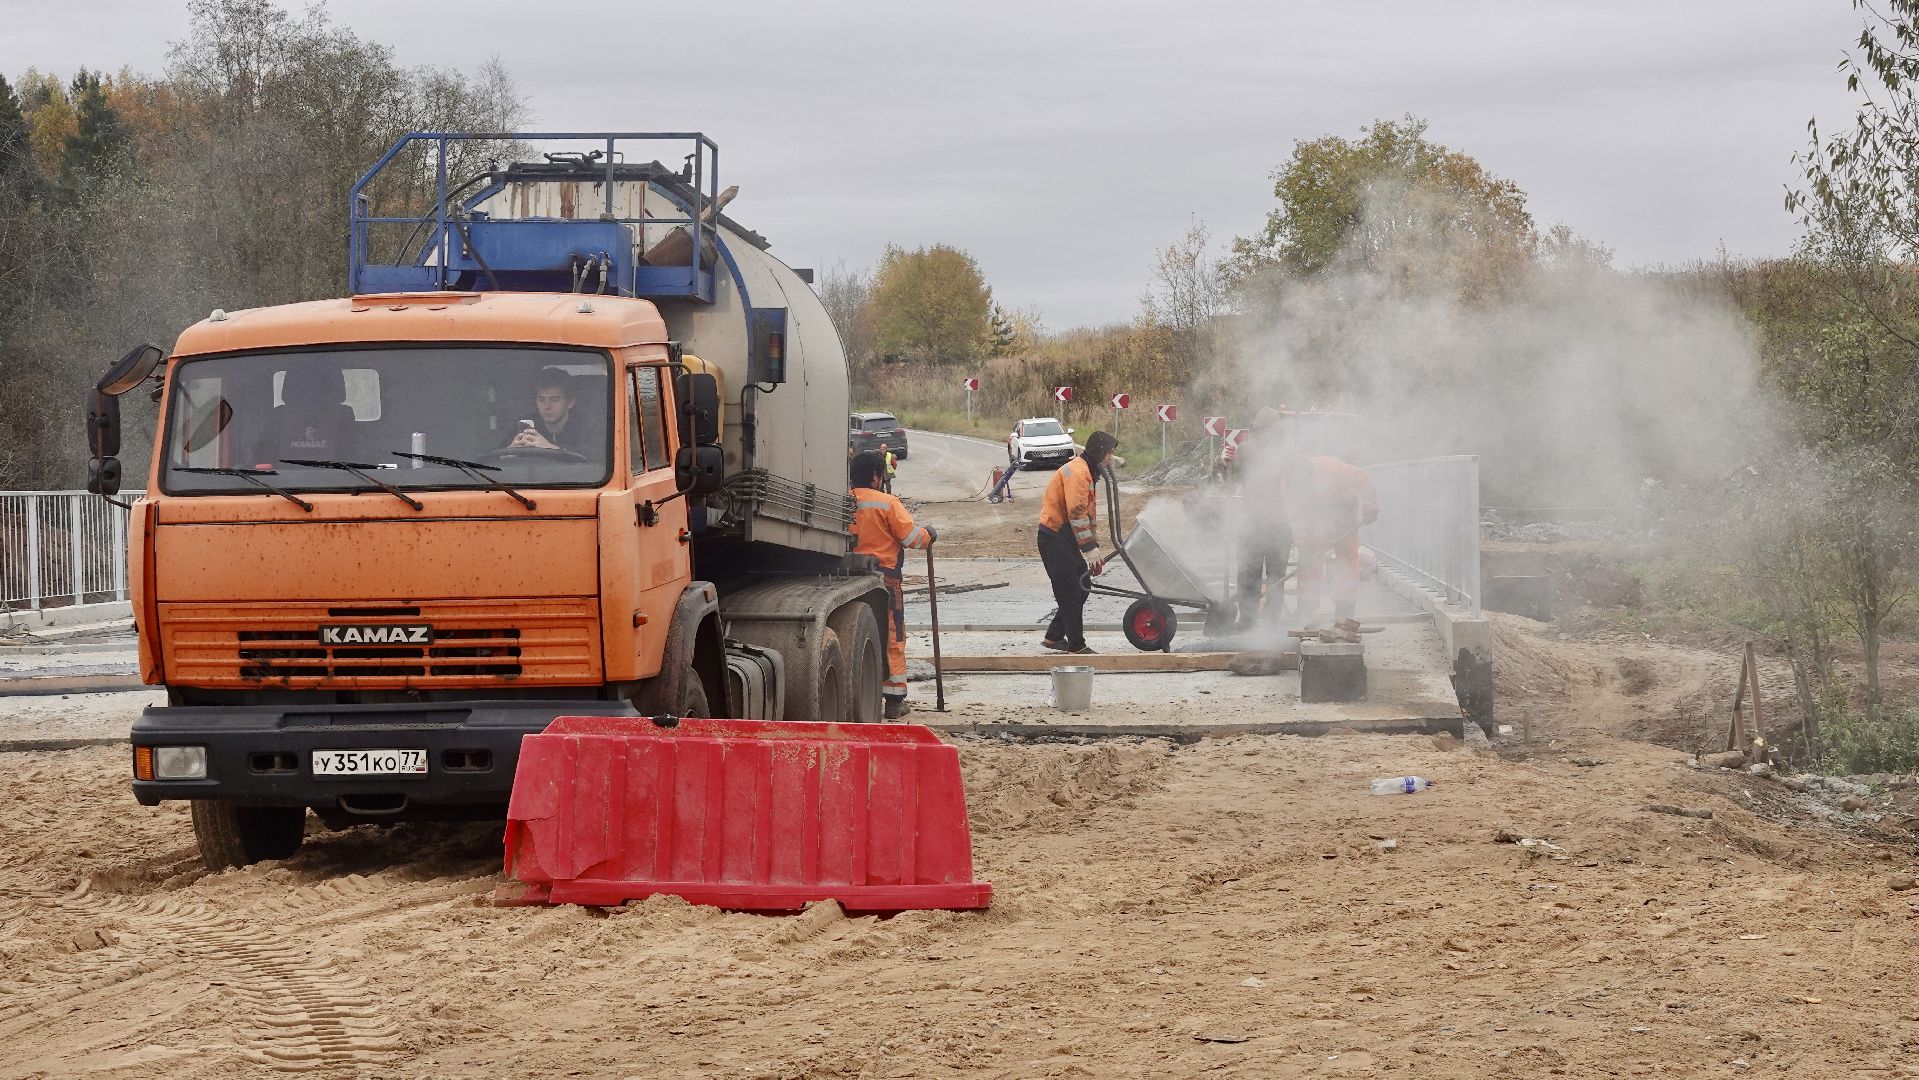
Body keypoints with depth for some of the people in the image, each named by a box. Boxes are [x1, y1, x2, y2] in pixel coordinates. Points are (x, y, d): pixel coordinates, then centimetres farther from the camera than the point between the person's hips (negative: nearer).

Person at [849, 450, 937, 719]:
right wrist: (929, 534, 13)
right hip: (883, 579, -4)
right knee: (892, 639, 5)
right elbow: (912, 537, -8)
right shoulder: (886, 503, -10)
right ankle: (894, 701, 6)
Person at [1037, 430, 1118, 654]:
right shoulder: (1077, 472, -18)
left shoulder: (1089, 474, 17)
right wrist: (1090, 549, -22)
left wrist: (1095, 548, 16)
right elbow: (1077, 514, -23)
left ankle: (1054, 637, 20)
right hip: (1054, 537, -10)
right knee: (1071, 591, -7)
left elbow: (1090, 514, 20)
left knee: (1082, 585, 12)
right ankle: (1076, 645, -2)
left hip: (1066, 538, 10)